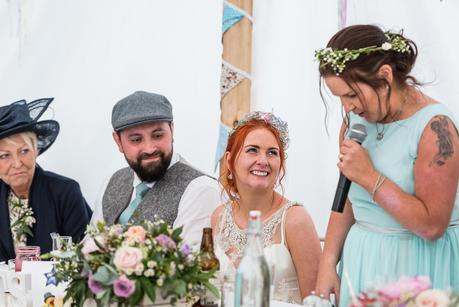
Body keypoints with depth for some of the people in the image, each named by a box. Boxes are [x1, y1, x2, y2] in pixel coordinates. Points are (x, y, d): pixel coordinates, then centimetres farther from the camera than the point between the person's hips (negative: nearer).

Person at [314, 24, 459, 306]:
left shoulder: (435, 127, -19)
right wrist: (328, 265, 3)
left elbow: (431, 226, -22)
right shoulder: (355, 119, 2)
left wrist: (369, 176, -22)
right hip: (362, 259, 6)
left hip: (416, 265, -6)